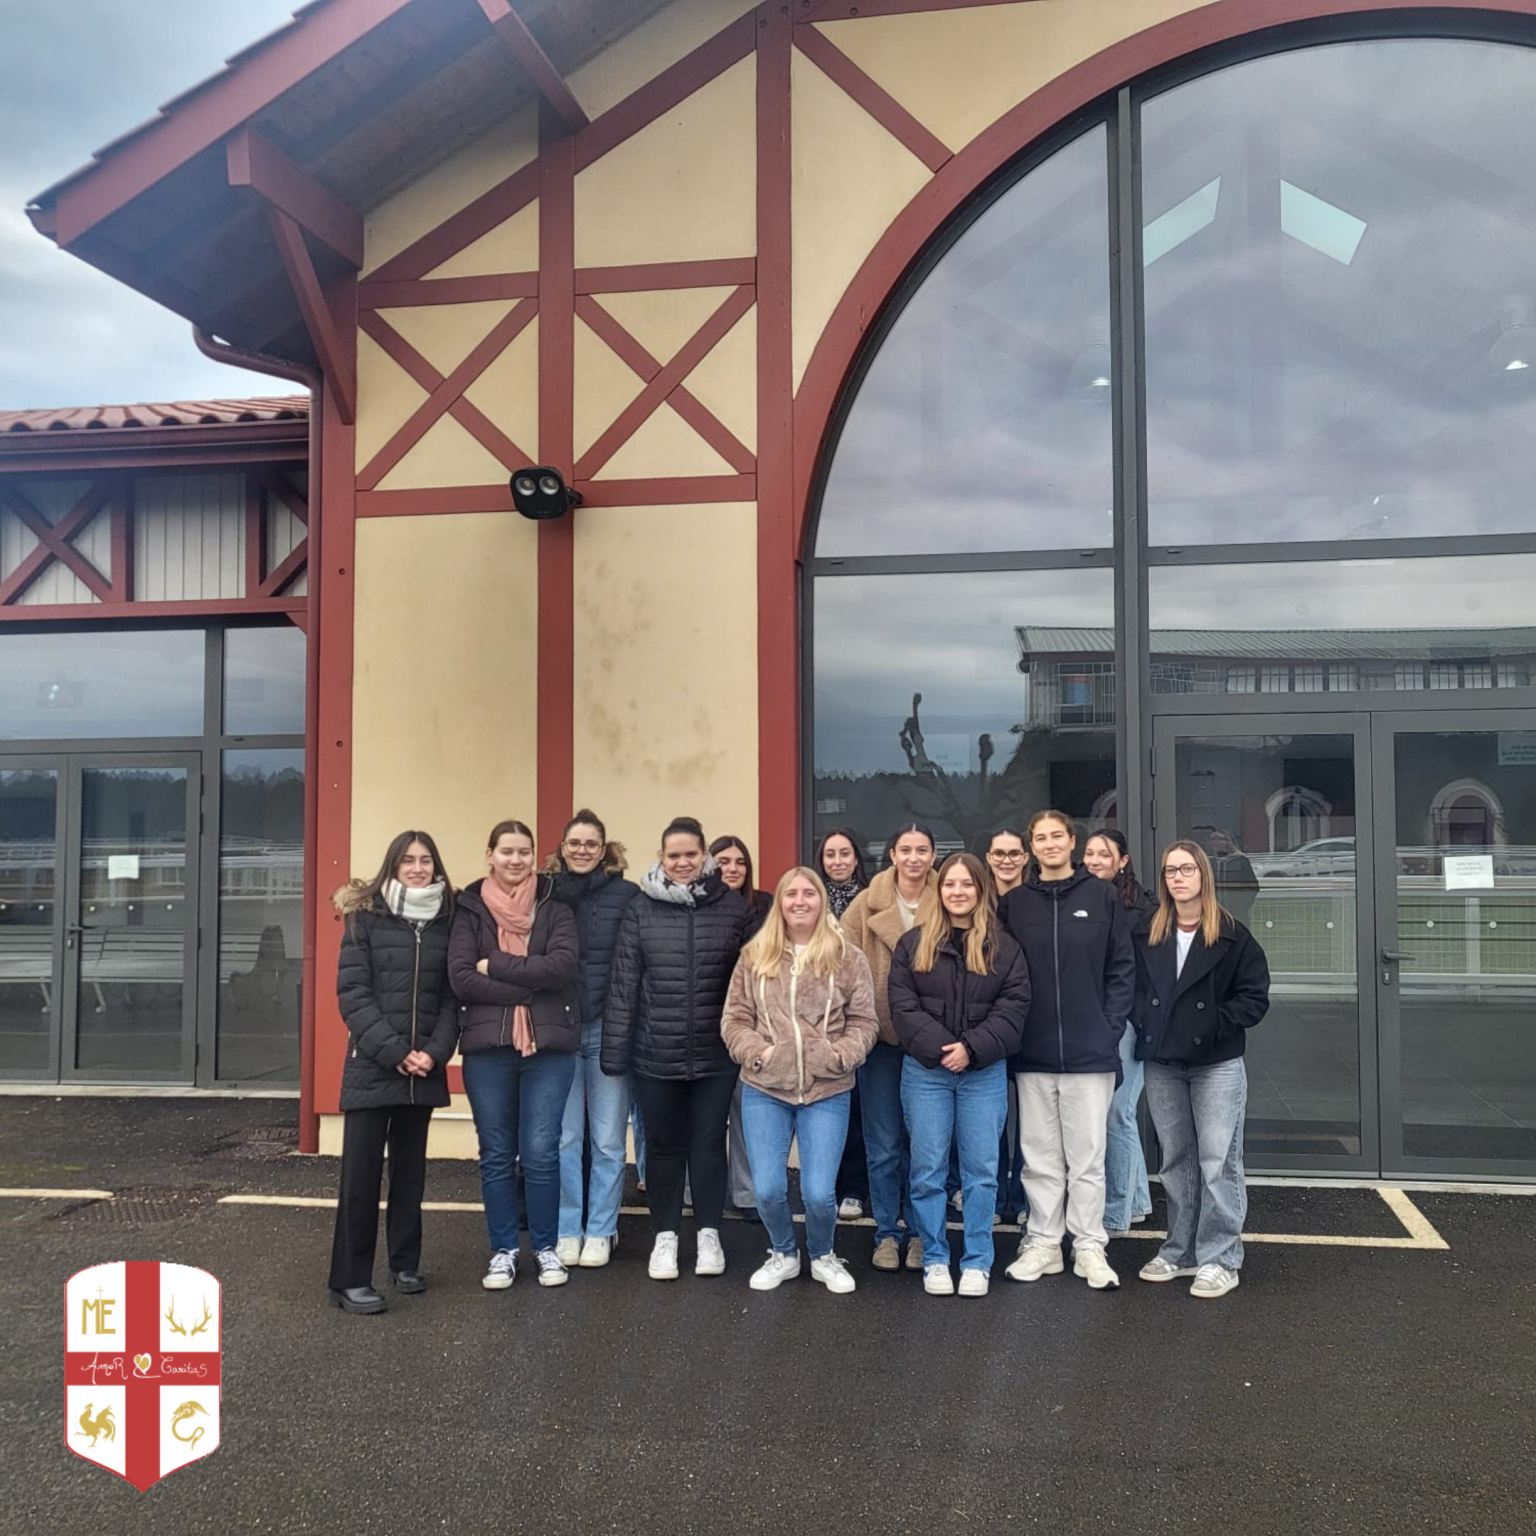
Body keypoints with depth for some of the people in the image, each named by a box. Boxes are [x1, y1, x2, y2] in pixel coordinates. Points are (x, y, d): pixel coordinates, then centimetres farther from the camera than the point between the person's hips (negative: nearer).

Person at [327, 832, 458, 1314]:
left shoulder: (446, 922, 7)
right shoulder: (365, 917, -2)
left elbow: (451, 996, 6)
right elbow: (352, 993, -8)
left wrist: (435, 1052, -10)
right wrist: (395, 1052, -15)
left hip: (423, 1069, 3)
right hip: (372, 1065, -3)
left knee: (411, 1169, 12)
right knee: (361, 1172, -3)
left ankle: (405, 1264, 24)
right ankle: (350, 1279, 4)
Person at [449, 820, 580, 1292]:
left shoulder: (554, 906, 4)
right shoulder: (469, 908, 3)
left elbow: (563, 966, -12)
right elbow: (460, 977, -8)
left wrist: (495, 965, -12)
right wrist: (529, 984, -13)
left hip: (548, 1046, 0)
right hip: (486, 1047, 1)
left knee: (541, 1153, 2)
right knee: (496, 1155, 9)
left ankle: (547, 1247, 19)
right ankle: (503, 1250, 23)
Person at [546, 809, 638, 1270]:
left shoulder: (626, 895, -2)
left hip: (608, 1029, -1)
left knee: (608, 1140, 7)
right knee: (564, 1138, 7)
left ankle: (601, 1231, 19)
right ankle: (567, 1230, 20)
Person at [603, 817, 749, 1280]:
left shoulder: (733, 907, -1)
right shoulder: (641, 909, -1)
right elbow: (623, 983, -2)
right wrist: (614, 1049, -4)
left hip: (715, 1053, 0)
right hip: (655, 1054, 0)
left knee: (709, 1143, 9)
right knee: (663, 1144, 11)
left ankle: (709, 1234, 24)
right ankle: (665, 1236, 25)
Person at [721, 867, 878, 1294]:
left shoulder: (847, 958, 2)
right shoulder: (755, 956, 6)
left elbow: (864, 1022, 4)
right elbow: (734, 1018, 8)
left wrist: (841, 1055, -11)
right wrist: (756, 1051, -8)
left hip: (828, 1091, -1)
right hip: (764, 1089, 1)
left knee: (819, 1192, -4)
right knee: (767, 1189, 0)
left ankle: (822, 1256, 27)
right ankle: (783, 1254, 30)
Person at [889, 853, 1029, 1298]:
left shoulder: (1004, 948, 5)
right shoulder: (913, 944, 5)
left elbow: (1013, 1008, -2)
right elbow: (903, 1005, -1)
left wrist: (972, 1048, -14)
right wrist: (938, 1047, -14)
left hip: (984, 1073, 0)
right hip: (925, 1072, 0)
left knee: (981, 1170, 4)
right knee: (928, 1170, 4)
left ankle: (978, 1262, 15)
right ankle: (935, 1260, 15)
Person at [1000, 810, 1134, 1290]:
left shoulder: (1101, 897, 1)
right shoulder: (1014, 903, 5)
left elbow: (1122, 969, 1)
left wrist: (1110, 1029, -5)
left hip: (1090, 1051, -2)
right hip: (1032, 1053, 2)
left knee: (1087, 1155, 5)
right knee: (1040, 1156, 10)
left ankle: (1089, 1246, 16)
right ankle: (1043, 1243, 20)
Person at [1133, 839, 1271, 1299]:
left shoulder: (1232, 935, -3)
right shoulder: (1147, 935, 9)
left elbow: (1255, 995, -5)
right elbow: (1134, 989, 13)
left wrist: (1216, 1026, -14)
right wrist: (1144, 1028, -1)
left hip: (1217, 1063, -4)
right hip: (1162, 1063, 4)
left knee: (1218, 1161, -3)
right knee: (1175, 1160, 12)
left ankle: (1220, 1259, 4)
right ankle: (1180, 1251, 22)